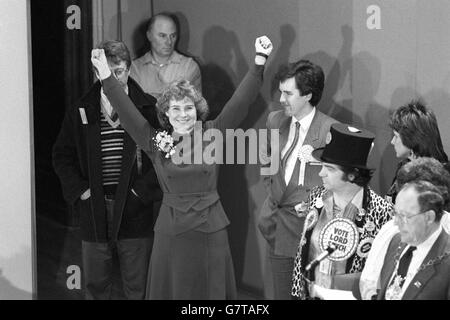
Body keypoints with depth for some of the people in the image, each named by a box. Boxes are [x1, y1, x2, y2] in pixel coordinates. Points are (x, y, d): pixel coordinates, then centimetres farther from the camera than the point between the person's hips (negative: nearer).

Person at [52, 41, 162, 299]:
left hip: (135, 209, -2)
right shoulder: (80, 112, 5)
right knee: (96, 287, 9)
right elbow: (62, 156, 10)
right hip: (94, 211, 2)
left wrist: (141, 190, -8)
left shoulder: (148, 109, -1)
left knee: (137, 288, 4)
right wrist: (80, 190, -2)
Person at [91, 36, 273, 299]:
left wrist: (260, 62, -15)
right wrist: (106, 77, -18)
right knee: (172, 290, 7)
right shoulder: (156, 141, 0)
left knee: (211, 290, 9)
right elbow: (126, 111, -7)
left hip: (211, 229, 0)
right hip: (172, 230, 0)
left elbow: (240, 102, -5)